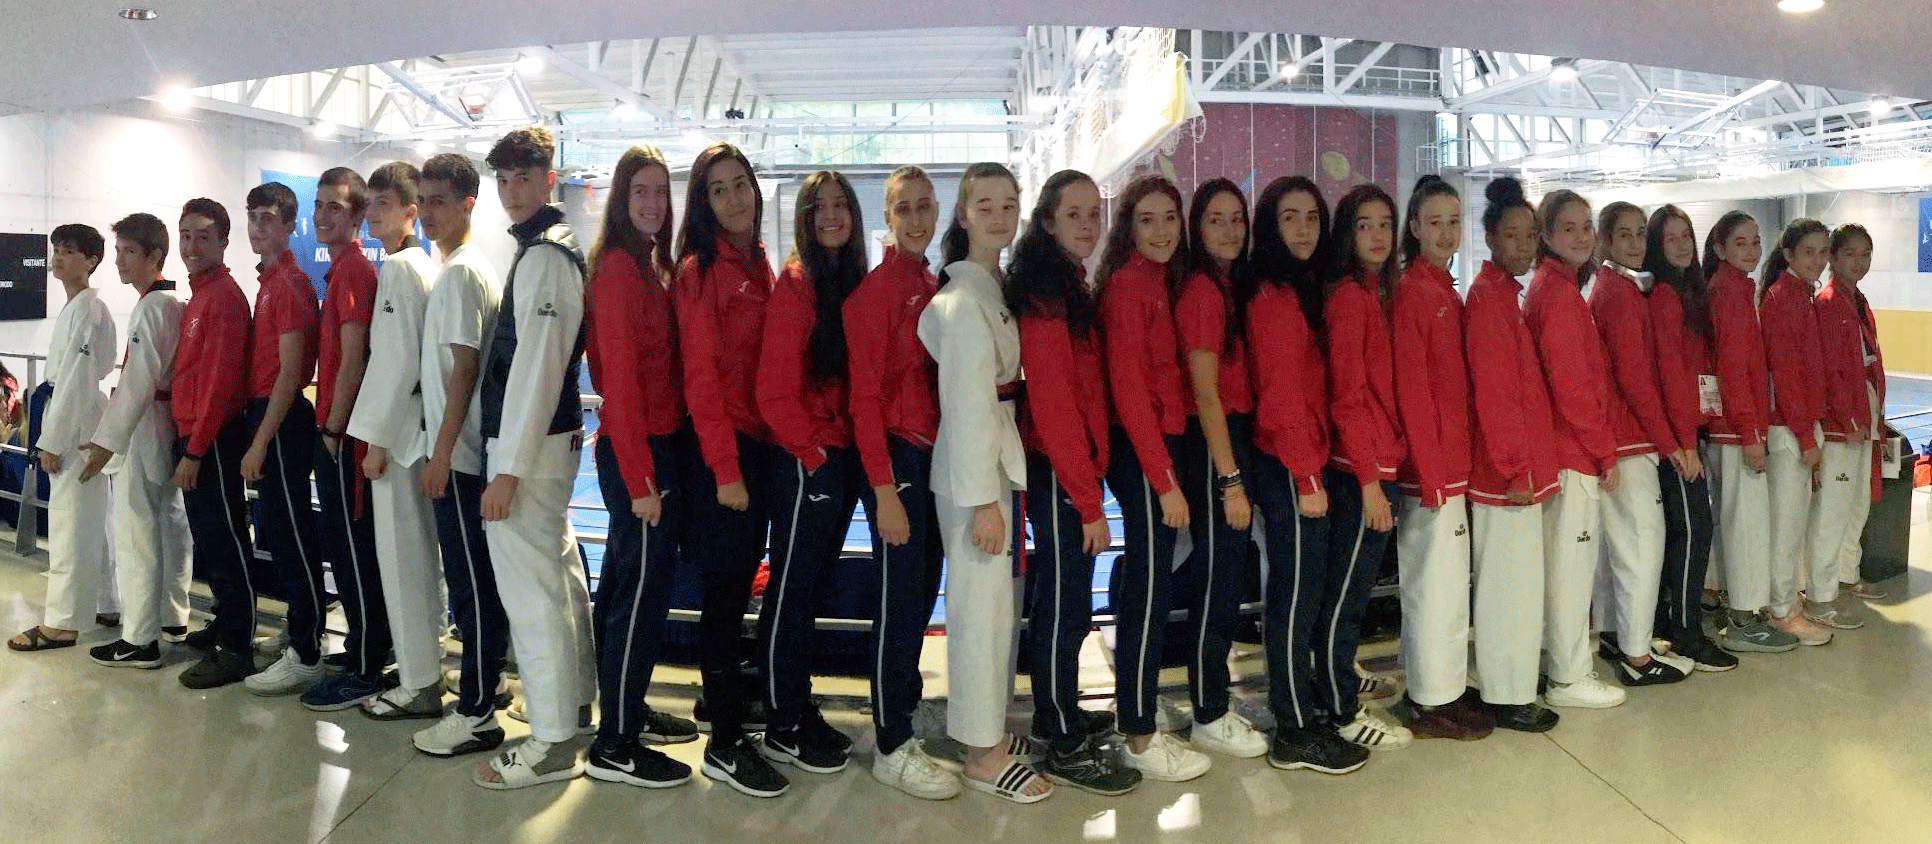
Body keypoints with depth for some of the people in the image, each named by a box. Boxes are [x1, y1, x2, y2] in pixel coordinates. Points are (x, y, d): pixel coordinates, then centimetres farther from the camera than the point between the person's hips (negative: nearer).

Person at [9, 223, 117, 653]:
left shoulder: (88, 310, -16)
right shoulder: (75, 307, 14)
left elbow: (78, 379, -20)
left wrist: (53, 441, -18)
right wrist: (51, 434, 16)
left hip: (78, 424, -10)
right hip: (77, 421, 10)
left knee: (69, 521, -6)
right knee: (92, 519, 15)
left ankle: (61, 623, -1)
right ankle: (110, 603, 25)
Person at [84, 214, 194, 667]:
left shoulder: (151, 307, -17)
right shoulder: (174, 303, 12)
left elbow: (138, 380, -21)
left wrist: (107, 439, -19)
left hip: (144, 427, -10)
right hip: (169, 423, 10)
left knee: (135, 531, -6)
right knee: (169, 521, 17)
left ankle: (139, 639, -2)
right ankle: (172, 617, 29)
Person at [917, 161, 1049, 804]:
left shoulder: (996, 287, 13)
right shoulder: (963, 296, -16)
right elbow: (967, 401, -20)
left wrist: (999, 484, 12)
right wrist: (982, 497, -20)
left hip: (1000, 456, 9)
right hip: (972, 467, -9)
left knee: (1000, 600, 16)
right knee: (982, 605, -1)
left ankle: (991, 728, 30)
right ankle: (981, 752, 11)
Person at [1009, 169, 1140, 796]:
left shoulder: (1071, 289, 14)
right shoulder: (1045, 296, -16)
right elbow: (1053, 402, -20)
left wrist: (1089, 483, 9)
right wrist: (1088, 500, -19)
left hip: (1073, 465, 9)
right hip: (1057, 469, -9)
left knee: (1059, 598, 19)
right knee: (1067, 606, -1)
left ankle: (1058, 712, 34)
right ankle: (1066, 748, 10)